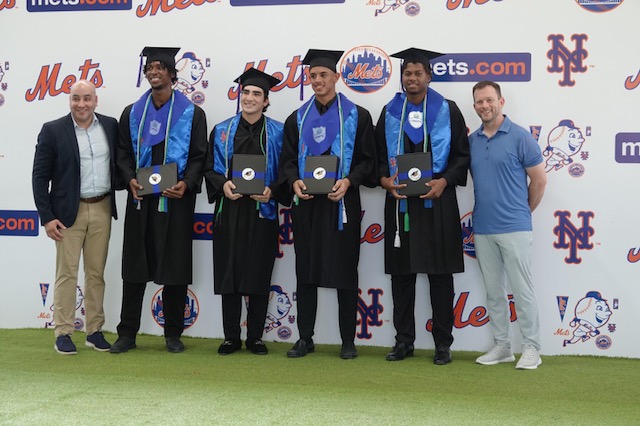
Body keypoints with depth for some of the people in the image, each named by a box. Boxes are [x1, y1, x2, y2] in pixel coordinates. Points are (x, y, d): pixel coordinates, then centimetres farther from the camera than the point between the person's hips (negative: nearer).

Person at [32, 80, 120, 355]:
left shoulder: (110, 126, 5)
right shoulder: (53, 131, -4)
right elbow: (40, 176, -4)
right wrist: (47, 217, -9)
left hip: (102, 210, 3)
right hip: (69, 211, -3)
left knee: (96, 273, 9)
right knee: (67, 274, 1)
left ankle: (95, 331, 18)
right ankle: (63, 333, 9)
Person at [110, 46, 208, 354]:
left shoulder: (192, 114, 3)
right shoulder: (132, 114, 11)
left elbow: (198, 156, -1)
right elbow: (123, 154, 9)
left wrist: (186, 183, -17)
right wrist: (130, 179, -10)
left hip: (175, 199, -2)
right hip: (140, 199, 2)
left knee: (175, 266, 2)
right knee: (134, 265, 4)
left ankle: (173, 334, 13)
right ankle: (127, 333, 11)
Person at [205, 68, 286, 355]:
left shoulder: (277, 133, 4)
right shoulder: (222, 131, 7)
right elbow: (210, 169, 7)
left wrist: (271, 190, -15)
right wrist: (223, 185, -13)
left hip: (262, 211, -1)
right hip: (230, 211, 1)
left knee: (259, 276, 3)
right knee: (228, 274, 3)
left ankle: (255, 337, 14)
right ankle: (231, 337, 13)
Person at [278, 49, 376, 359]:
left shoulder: (357, 116, 4)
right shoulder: (297, 119, 12)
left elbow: (367, 159, 0)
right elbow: (287, 159, 9)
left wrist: (348, 181, -17)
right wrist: (294, 181, -11)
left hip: (341, 203, -3)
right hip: (306, 205, 3)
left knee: (344, 271, 1)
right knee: (306, 272, 5)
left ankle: (348, 340, 9)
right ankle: (305, 338, 13)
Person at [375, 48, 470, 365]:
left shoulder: (447, 111, 3)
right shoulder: (390, 112, 10)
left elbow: (462, 154, 2)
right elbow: (378, 155, 10)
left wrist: (444, 181, -14)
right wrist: (385, 179, -9)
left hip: (437, 202, -2)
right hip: (400, 203, 2)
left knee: (440, 274, 1)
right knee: (401, 273, 5)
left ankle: (442, 343, 9)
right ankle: (404, 341, 15)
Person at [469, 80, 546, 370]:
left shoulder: (520, 137, -6)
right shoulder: (472, 141, 8)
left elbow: (539, 180, -1)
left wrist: (522, 213, 7)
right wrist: (487, 207, 12)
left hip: (514, 228, -5)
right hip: (482, 229, 5)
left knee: (522, 290, -2)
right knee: (494, 291, 11)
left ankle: (531, 349, 6)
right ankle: (501, 346, 20)